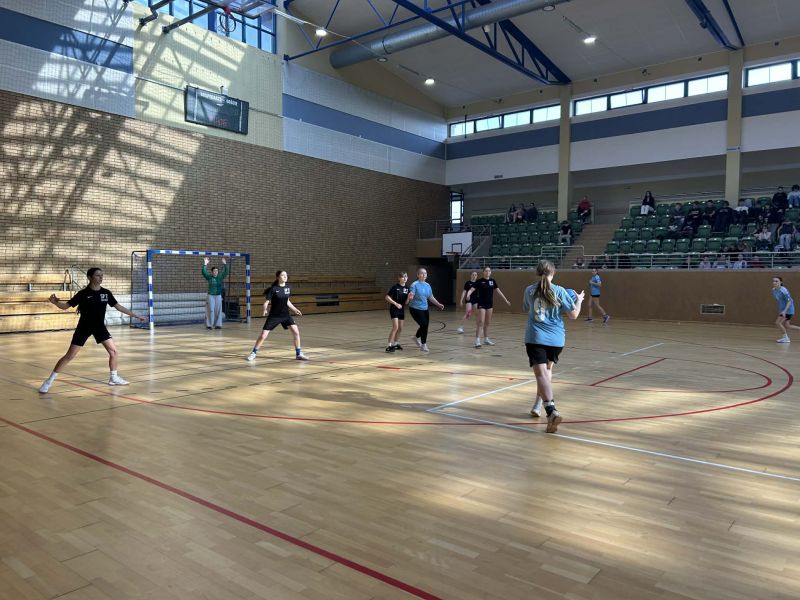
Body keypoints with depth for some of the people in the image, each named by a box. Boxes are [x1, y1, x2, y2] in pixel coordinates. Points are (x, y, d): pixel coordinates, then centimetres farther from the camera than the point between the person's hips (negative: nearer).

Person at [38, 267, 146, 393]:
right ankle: (49, 381, 7)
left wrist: (136, 316, 8)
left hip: (100, 327, 4)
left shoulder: (106, 293, -3)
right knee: (69, 356, -5)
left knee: (114, 352, 1)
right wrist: (55, 302, -32)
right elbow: (66, 306, -10)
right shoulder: (83, 293, -14)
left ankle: (114, 378, 21)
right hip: (84, 327, -4)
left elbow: (119, 307, 7)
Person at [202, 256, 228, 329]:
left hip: (218, 296, 2)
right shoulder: (209, 277, 1)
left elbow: (225, 272, -3)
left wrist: (225, 264, -13)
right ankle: (209, 325, -1)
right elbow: (204, 272, -12)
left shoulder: (220, 277, 5)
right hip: (211, 295, -2)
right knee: (211, 310, -5)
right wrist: (205, 264, -22)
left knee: (218, 310, 2)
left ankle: (217, 324, 8)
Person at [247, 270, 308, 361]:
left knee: (296, 332, -11)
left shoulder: (288, 288, 1)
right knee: (263, 336, -3)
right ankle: (253, 353, 18)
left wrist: (295, 310, 11)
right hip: (273, 316, -4)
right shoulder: (273, 289, -13)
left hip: (285, 315, 4)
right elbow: (266, 302, -13)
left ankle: (298, 354, 1)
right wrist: (265, 310, -32)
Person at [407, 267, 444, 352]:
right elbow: (411, 296, -20)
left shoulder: (427, 285, 8)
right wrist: (409, 297, -43)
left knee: (425, 326, 7)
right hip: (415, 309, -7)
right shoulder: (414, 285, -11)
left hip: (425, 309, 7)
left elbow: (431, 297, 17)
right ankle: (423, 345, 0)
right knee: (424, 324, -16)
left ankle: (416, 337, 39)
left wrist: (439, 304, 9)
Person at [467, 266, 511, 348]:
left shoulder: (492, 281, 6)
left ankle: (486, 339, 22)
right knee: (481, 322, -11)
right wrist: (468, 295, -37)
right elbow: (472, 289, -16)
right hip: (481, 304, -5)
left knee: (487, 323, 12)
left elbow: (499, 291, 11)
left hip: (490, 304, 5)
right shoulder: (479, 281, -7)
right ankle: (477, 340, -10)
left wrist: (506, 300, 12)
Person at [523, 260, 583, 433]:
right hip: (556, 339, 2)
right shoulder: (560, 291, -2)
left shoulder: (529, 290, 3)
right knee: (547, 369, 25)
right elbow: (573, 314, 0)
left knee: (541, 374, -10)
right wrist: (579, 300, 17)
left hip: (535, 338, -2)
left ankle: (551, 411, -30)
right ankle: (538, 405, 31)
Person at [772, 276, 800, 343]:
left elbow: (789, 301, -23)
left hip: (788, 309, -9)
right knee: (787, 325, 14)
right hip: (782, 310, 9)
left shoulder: (783, 290, -23)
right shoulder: (774, 290, 2)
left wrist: (784, 311, -32)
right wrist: (780, 310, 19)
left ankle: (785, 338, 0)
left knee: (778, 322, -13)